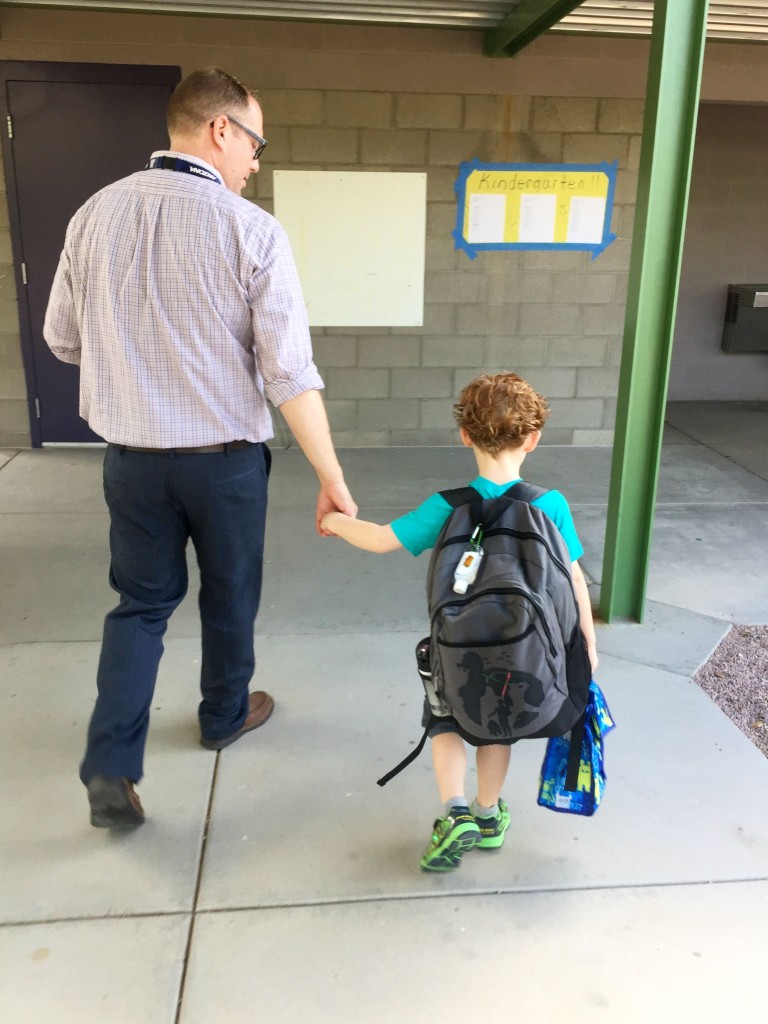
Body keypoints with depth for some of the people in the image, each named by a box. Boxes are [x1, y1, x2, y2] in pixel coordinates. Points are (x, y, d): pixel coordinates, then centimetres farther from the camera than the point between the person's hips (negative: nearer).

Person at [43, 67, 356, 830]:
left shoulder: (94, 214, -2)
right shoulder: (252, 230, -15)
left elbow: (64, 340, 7)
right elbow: (290, 373, -17)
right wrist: (332, 478, -10)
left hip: (131, 455, 3)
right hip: (224, 458, -3)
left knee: (141, 600, 17)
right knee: (229, 596, 19)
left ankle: (110, 767, 9)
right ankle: (224, 715, 41)